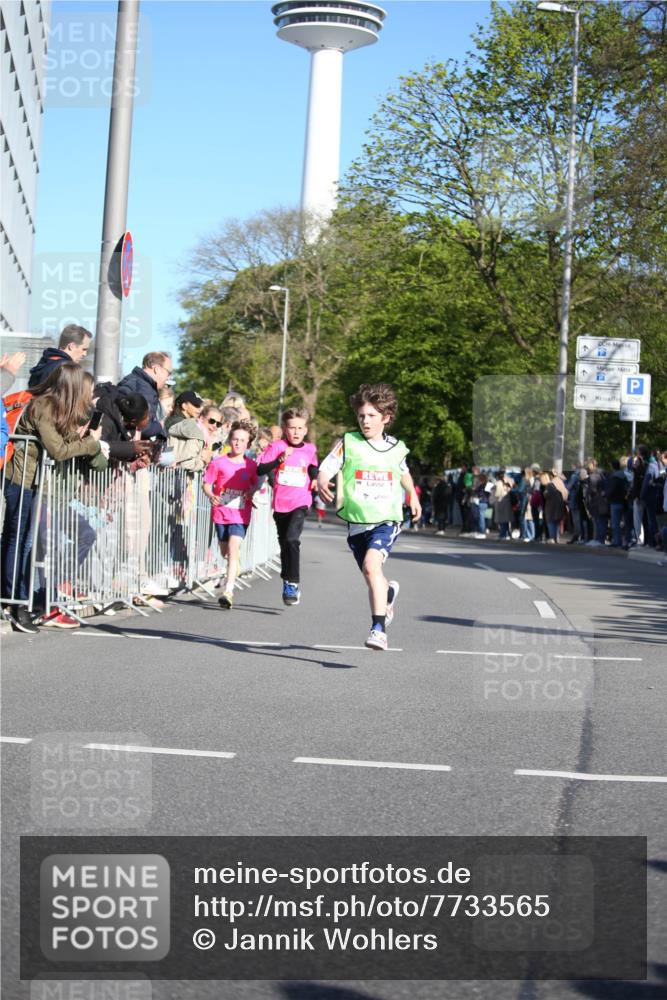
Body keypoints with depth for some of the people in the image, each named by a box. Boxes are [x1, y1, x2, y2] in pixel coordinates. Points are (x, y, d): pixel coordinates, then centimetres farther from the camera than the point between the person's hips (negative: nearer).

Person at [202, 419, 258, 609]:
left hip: (240, 515, -1)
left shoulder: (251, 465, 2)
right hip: (221, 512, 2)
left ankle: (228, 590, -22)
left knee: (233, 549, -18)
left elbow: (256, 485, 14)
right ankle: (233, 573, 46)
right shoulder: (219, 462, -3)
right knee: (225, 551, 16)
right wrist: (210, 496, -21)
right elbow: (207, 483, -1)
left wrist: (252, 493, -7)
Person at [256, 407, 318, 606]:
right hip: (280, 504, 1)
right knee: (284, 544, 13)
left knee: (292, 539, -23)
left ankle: (292, 584, -16)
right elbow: (260, 470, -14)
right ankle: (288, 583, 32)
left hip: (300, 503, -1)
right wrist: (280, 459, -21)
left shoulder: (310, 450, 3)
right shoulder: (277, 446, -4)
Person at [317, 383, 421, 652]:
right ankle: (388, 593, 54)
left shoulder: (396, 448, 3)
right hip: (357, 521, 2)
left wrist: (413, 497, 37)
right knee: (371, 577, 16)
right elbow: (325, 469, -12)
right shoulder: (348, 443, -4)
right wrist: (322, 485, -34)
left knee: (371, 564, -27)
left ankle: (378, 628, -27)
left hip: (387, 520, -2)